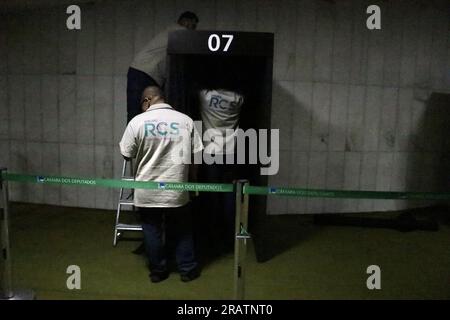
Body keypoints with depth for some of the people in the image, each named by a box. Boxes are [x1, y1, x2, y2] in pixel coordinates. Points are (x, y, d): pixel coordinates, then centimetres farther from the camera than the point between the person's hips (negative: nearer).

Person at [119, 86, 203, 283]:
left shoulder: (137, 121, -8)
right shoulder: (185, 120, -4)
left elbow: (126, 154, -1)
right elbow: (196, 153, -1)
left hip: (147, 191, 0)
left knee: (152, 231, 14)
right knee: (182, 230, 15)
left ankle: (157, 271, 27)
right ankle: (188, 269, 25)